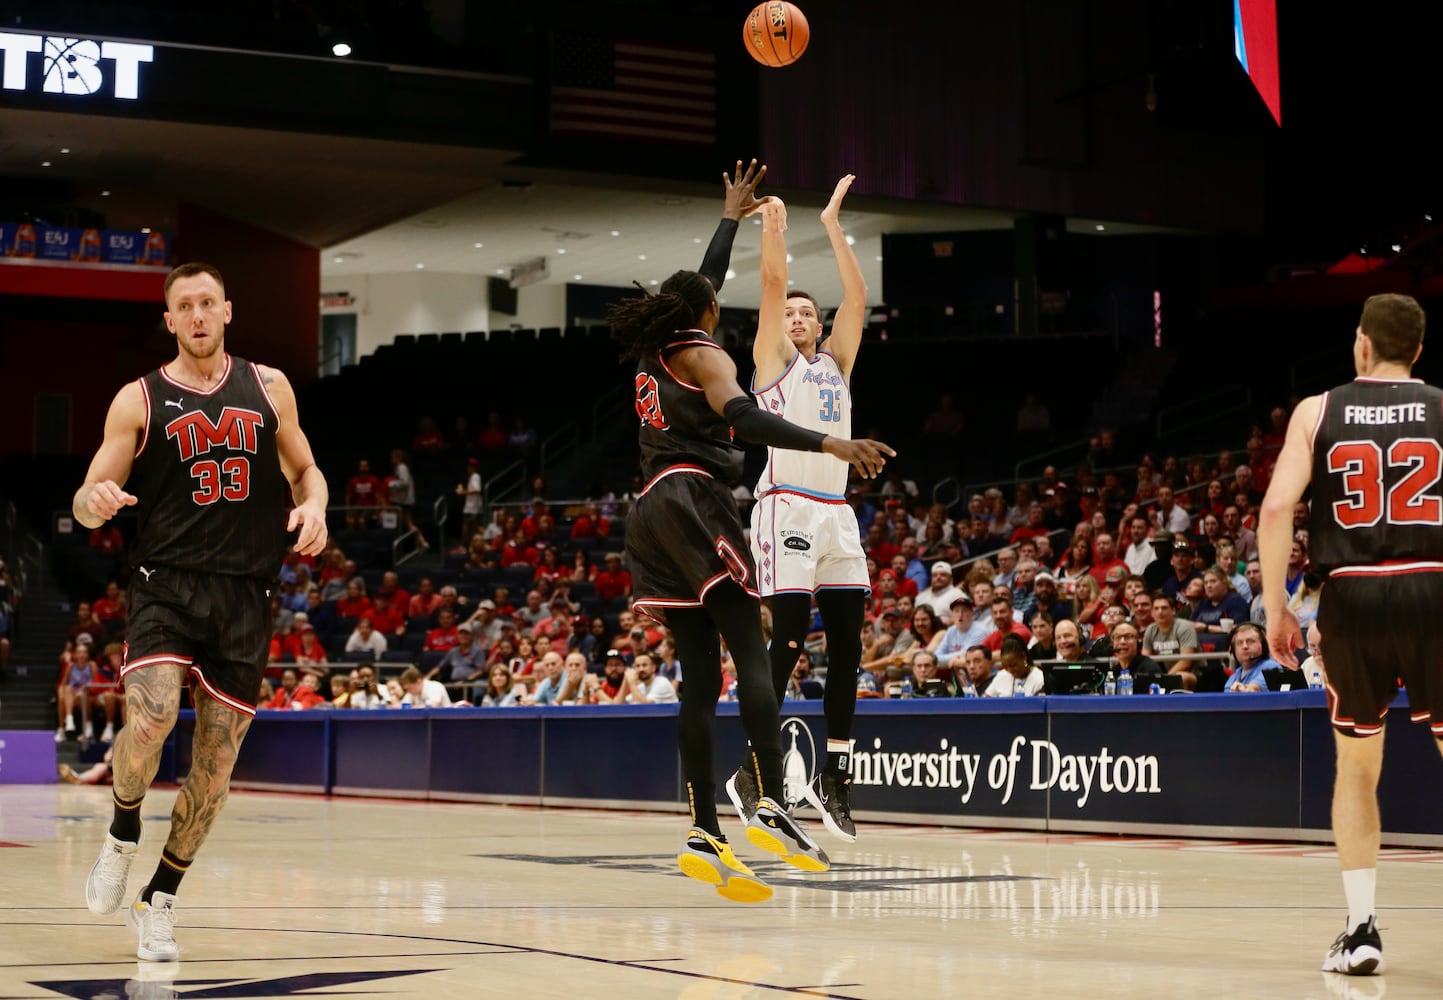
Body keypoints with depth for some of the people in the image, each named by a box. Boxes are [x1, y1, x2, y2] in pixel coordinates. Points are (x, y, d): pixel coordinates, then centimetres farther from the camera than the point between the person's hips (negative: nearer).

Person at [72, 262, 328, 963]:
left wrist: (313, 506, -5)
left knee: (216, 760, 4)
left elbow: (304, 469, 19)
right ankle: (123, 837, 4)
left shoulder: (268, 387, 9)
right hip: (165, 583, -2)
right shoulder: (139, 400, 3)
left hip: (244, 595, 3)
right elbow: (88, 502, 2)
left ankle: (158, 901, 20)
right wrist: (96, 500, -23)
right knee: (151, 717, -26)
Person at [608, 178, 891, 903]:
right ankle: (770, 804, -31)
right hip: (695, 500, -8)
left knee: (700, 673, 3)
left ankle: (705, 832, -5)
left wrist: (731, 219, 52)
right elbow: (743, 418, -18)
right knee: (751, 653, -16)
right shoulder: (701, 353, 1)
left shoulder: (652, 354, 23)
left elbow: (701, 284, 41)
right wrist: (829, 445, -26)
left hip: (652, 513, 8)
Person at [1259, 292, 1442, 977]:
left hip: (1352, 595, 1)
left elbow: (1276, 509, -4)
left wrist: (1276, 608, 3)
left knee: (1356, 767, 17)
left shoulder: (1318, 412, 6)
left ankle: (1361, 928, 11)